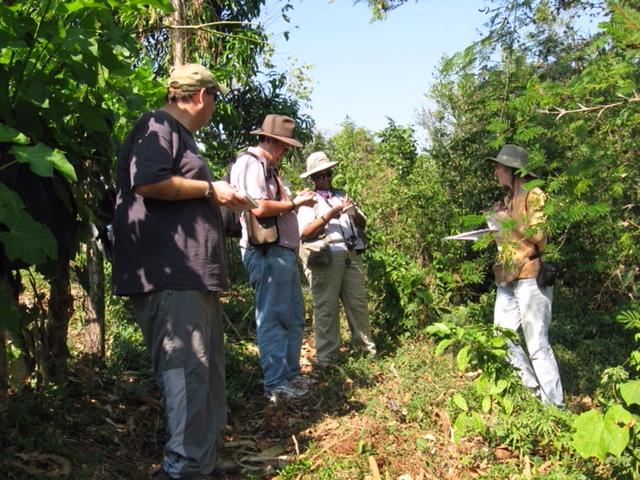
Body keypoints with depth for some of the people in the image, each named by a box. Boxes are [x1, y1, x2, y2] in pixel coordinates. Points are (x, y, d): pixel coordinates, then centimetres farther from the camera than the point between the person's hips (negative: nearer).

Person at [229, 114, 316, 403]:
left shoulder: (268, 167, 22)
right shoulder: (250, 163, -11)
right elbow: (259, 208, -23)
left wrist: (294, 199, 9)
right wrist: (294, 203, -10)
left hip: (283, 251, 11)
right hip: (267, 252, -11)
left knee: (294, 318, 16)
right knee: (272, 319, -5)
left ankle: (291, 374, 26)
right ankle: (275, 384, 2)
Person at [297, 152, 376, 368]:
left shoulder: (341, 196, 23)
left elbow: (362, 224, 19)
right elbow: (304, 233, -3)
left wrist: (354, 212, -1)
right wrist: (327, 217, -11)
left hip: (351, 255, 4)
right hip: (325, 257, -4)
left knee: (358, 302, 2)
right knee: (326, 307, -5)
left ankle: (366, 347, 10)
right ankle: (326, 356, -2)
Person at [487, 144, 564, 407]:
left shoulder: (534, 195, -7)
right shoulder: (508, 199, 17)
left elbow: (539, 234, -15)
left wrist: (509, 220, -11)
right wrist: (496, 223, 9)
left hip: (530, 277, -9)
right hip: (507, 278, 9)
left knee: (536, 343, -8)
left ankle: (555, 405, 1)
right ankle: (534, 392, 21)